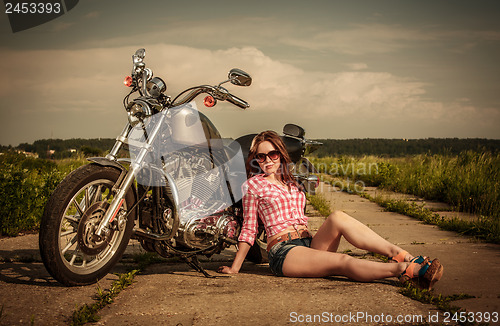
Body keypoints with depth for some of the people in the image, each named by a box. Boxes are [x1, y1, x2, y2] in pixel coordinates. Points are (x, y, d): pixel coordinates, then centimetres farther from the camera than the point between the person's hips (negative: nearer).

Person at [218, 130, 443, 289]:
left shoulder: (291, 183, 22)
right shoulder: (254, 184, 4)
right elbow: (249, 229, 5)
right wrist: (234, 268, 2)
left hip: (309, 243, 5)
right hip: (283, 253, -5)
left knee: (338, 217, -24)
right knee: (343, 262, -30)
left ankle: (403, 256, -32)